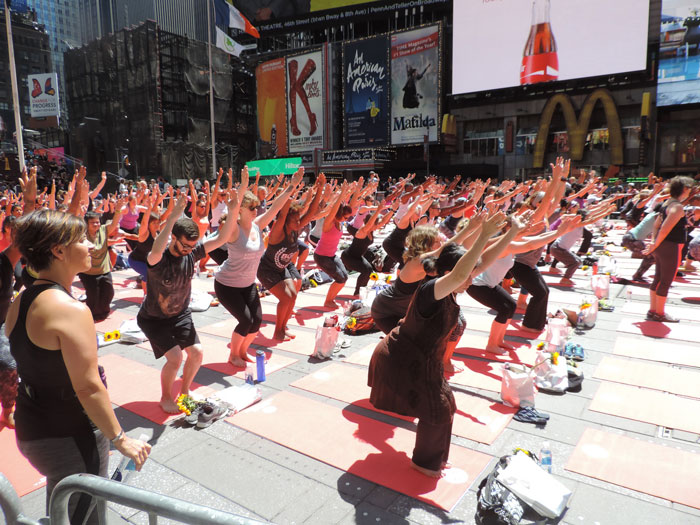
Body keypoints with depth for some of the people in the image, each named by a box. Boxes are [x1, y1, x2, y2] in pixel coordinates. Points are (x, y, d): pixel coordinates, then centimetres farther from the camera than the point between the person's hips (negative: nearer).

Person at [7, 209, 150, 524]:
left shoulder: (19, 302, 1)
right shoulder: (71, 310, -27)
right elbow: (88, 387, -26)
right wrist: (120, 439, -16)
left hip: (30, 430, 9)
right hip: (70, 438, -8)